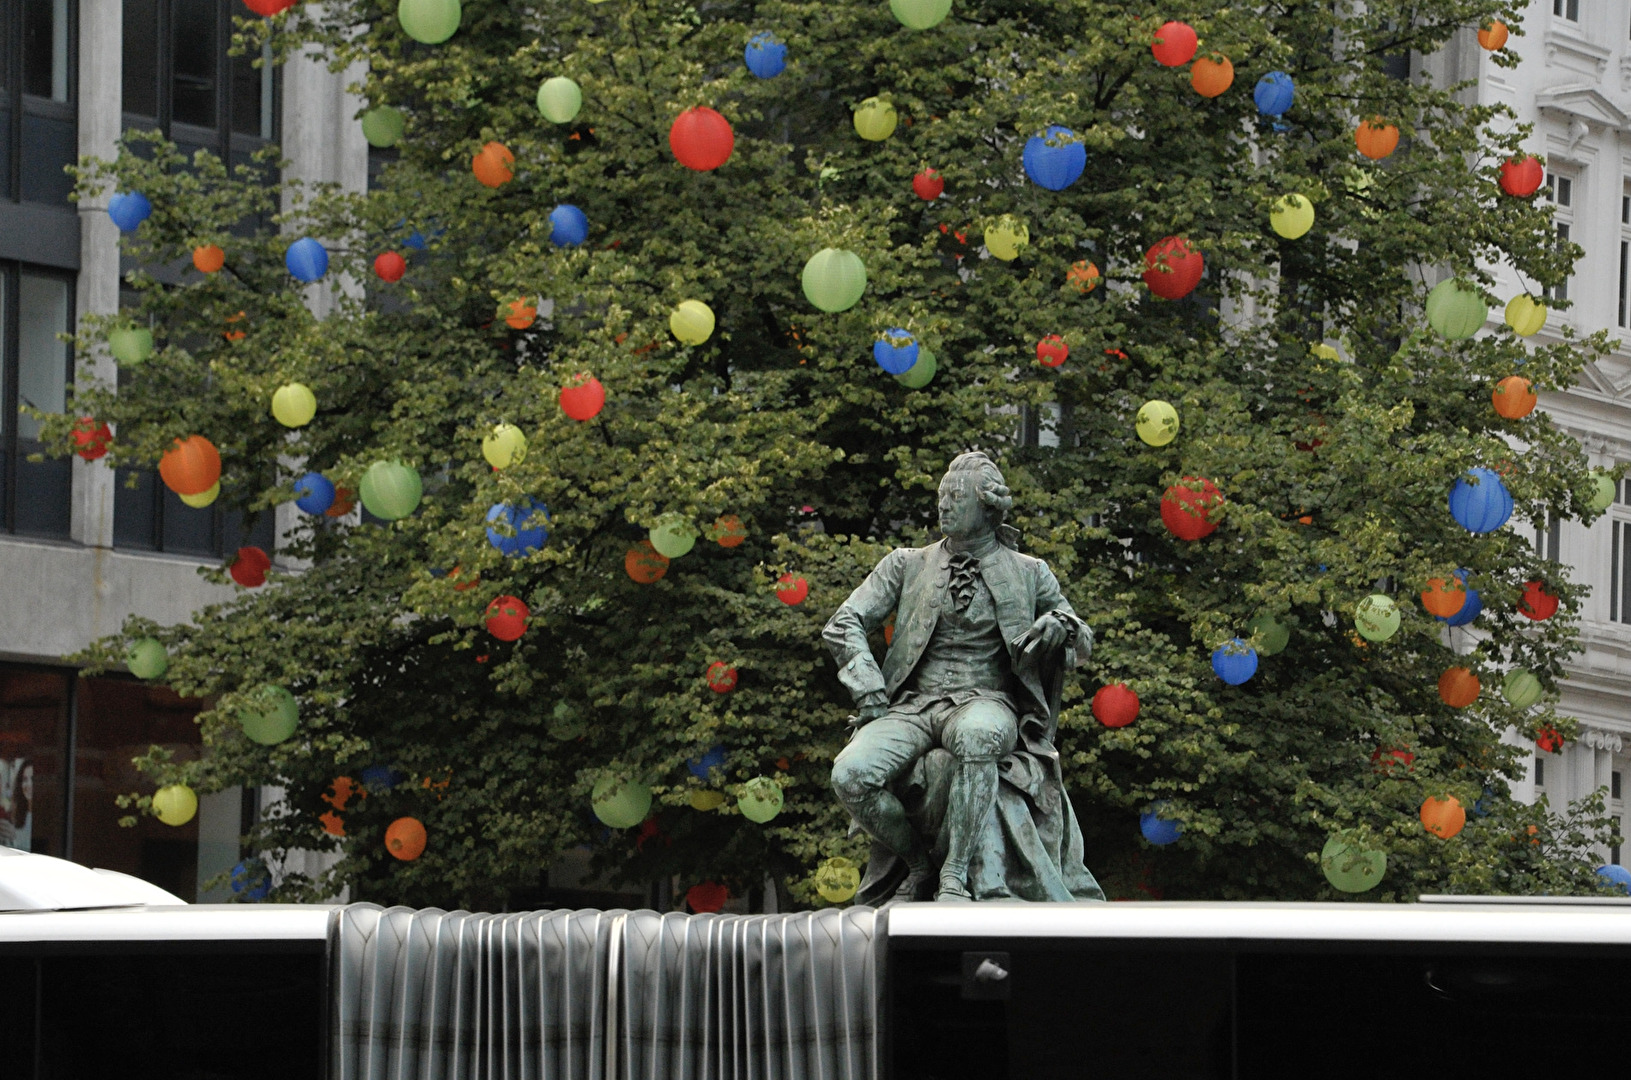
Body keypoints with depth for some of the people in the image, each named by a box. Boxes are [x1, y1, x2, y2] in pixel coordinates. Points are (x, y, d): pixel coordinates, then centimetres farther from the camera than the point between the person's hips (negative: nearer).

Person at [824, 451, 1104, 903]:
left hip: (988, 702, -2)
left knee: (976, 735, -43)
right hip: (914, 705, 2)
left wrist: (1062, 627, -3)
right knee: (851, 774, -29)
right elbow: (843, 626, 11)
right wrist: (870, 693, -4)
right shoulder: (908, 566, 16)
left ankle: (955, 875, -40)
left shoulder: (1027, 574, 15)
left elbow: (1082, 645, 23)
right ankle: (918, 861, -2)